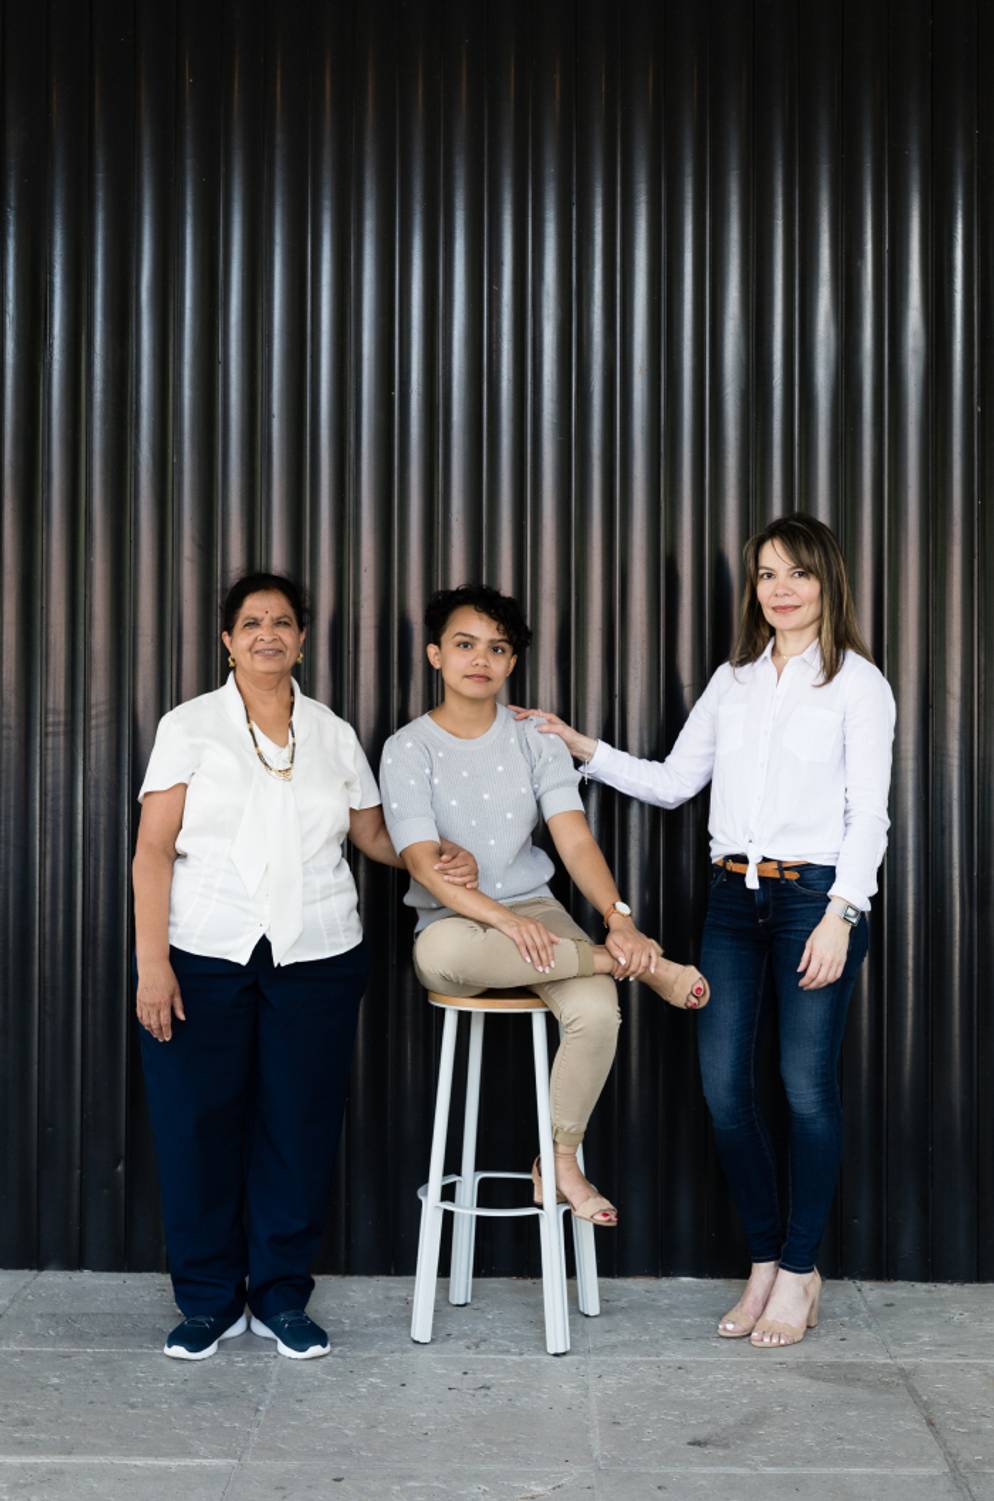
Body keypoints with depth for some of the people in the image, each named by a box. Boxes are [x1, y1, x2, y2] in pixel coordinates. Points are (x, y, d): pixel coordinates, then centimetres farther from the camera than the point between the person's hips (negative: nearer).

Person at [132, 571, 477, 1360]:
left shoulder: (334, 734, 11)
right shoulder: (190, 726, 3)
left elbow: (374, 833, 16)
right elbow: (155, 849, -3)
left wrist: (440, 860, -4)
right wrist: (152, 960, -11)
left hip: (316, 959, 2)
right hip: (204, 958, -2)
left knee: (299, 1125, 4)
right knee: (199, 1124, 0)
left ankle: (281, 1294, 19)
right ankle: (209, 1301, 16)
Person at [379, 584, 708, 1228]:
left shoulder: (535, 741, 5)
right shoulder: (409, 749, -2)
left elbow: (575, 840, -6)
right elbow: (424, 863, -13)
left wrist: (619, 917, -25)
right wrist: (506, 921, -28)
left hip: (534, 908, 2)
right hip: (454, 920, -2)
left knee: (597, 1009, -29)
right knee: (440, 952, -40)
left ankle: (560, 1160, -4)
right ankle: (629, 963, -24)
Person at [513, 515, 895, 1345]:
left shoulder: (857, 683, -1)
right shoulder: (733, 680, 15)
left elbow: (868, 814, -5)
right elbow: (673, 782, 16)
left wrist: (839, 915, -14)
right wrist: (582, 747, 7)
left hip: (816, 894, -5)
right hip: (734, 895, 5)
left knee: (807, 1085, -1)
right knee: (724, 1083, 2)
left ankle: (799, 1272, 14)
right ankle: (765, 1260, 18)